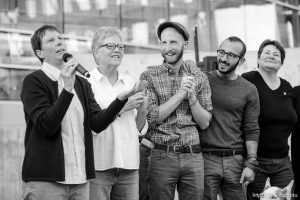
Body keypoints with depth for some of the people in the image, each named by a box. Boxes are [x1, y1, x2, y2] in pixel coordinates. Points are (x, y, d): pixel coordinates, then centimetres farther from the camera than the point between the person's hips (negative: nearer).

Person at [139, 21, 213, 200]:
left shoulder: (199, 77, 7)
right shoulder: (149, 77, 1)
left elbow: (204, 123, 5)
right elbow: (151, 117, -9)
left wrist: (192, 97, -11)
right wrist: (180, 93, -12)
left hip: (193, 157, 2)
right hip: (162, 157, -2)